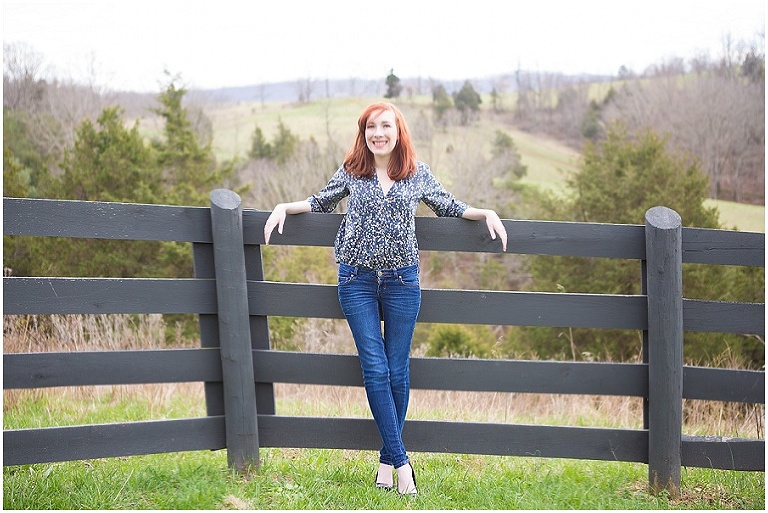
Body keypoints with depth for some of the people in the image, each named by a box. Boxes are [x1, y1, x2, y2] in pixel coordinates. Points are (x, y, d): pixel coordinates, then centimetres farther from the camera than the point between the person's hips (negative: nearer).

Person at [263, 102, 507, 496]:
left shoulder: (418, 174, 5)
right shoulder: (351, 172, 5)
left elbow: (449, 206, 16)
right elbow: (321, 202, 18)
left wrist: (486, 213, 3)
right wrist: (284, 206, 5)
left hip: (402, 281, 0)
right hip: (357, 281, 0)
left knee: (397, 373, 3)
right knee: (375, 370, -6)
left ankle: (387, 459, 16)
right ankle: (401, 462, -2)